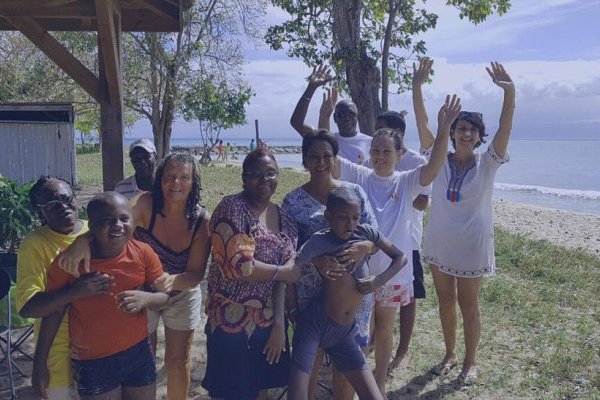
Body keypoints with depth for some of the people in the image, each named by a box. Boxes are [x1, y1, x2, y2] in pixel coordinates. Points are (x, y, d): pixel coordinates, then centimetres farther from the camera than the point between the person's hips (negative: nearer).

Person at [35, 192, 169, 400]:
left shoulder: (143, 253, -11)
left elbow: (165, 295, -2)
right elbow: (54, 312, -5)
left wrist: (145, 298, -25)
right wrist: (40, 363, -2)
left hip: (138, 352, 3)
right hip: (91, 362, -2)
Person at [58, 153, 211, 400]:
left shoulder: (202, 220, -21)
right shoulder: (146, 204, -25)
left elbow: (196, 273, -21)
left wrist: (172, 281, -43)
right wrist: (84, 240, -66)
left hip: (182, 295, 1)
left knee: (178, 361, 17)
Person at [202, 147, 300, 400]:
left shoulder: (283, 218, 6)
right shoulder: (232, 208, -15)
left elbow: (280, 274, 3)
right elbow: (239, 266, -24)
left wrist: (279, 323, -4)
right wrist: (286, 272, -12)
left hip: (270, 321, 7)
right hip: (233, 322, -6)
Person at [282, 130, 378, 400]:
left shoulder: (355, 192, 2)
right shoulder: (293, 201, -3)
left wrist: (365, 247, -22)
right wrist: (314, 259, -25)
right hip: (311, 293, -1)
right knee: (310, 357, 10)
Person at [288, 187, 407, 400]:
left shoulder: (365, 233, -1)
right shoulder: (320, 241, -15)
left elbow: (401, 257, 8)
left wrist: (378, 280, -7)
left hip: (345, 333, 5)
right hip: (314, 324, -4)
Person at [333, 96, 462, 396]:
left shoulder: (407, 182, -4)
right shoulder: (358, 176, -3)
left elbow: (434, 167, -21)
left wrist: (444, 128, -33)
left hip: (393, 269, 1)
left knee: (384, 329, 18)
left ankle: (380, 384, 38)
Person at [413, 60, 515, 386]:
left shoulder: (486, 164, -8)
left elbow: (505, 129, -23)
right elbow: (422, 124, -13)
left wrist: (509, 92, -38)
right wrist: (417, 87, -25)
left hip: (471, 246, -2)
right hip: (439, 243, 3)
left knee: (468, 305, 9)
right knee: (445, 300, 15)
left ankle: (470, 362, 28)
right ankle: (450, 354, 35)